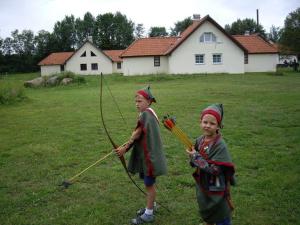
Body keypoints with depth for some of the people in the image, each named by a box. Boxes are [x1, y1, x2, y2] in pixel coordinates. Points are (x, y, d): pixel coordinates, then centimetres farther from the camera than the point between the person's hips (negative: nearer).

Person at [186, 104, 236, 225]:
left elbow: (215, 170, -28)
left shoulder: (220, 145, -25)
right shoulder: (200, 139, -4)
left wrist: (196, 157, -25)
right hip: (202, 185, 7)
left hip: (216, 189, -6)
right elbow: (195, 163, 8)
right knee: (205, 210, 29)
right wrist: (192, 158, -15)